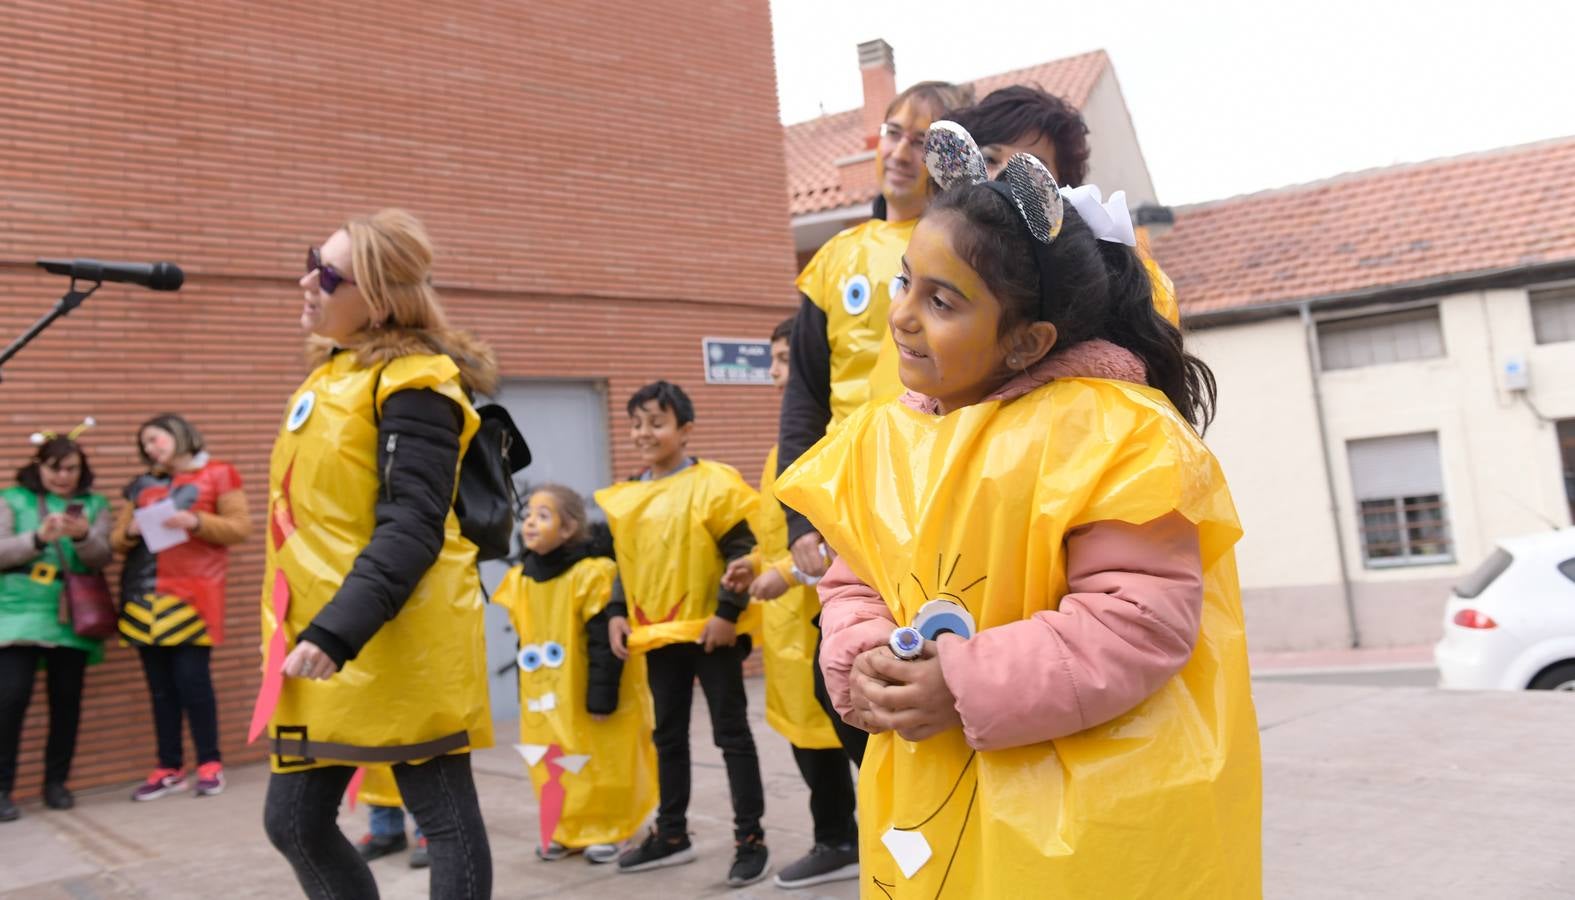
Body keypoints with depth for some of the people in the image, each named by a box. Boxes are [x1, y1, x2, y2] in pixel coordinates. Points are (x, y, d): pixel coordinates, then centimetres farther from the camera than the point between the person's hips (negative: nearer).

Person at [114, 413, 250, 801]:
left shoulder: (219, 474, 3)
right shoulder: (142, 485, 17)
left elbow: (240, 528, -3)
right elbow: (117, 540, 18)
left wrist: (196, 522, -16)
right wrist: (130, 532, -3)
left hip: (191, 593, -5)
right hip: (144, 595, 5)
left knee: (192, 678, -7)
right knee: (160, 685, 6)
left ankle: (210, 763, 5)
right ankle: (170, 768, 13)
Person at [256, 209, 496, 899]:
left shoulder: (411, 382, -11)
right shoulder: (331, 374, 17)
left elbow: (411, 529, -21)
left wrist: (336, 632, -28)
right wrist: (313, 633, 22)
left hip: (394, 643, -9)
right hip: (318, 645, 9)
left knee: (447, 823, 2)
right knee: (294, 822, 12)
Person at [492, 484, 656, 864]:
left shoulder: (591, 573, -18)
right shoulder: (520, 580, 4)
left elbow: (604, 643, -18)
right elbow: (526, 641, 13)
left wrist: (602, 696, -19)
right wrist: (526, 692, 16)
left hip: (587, 695, -6)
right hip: (545, 696, 7)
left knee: (601, 764, 5)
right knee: (552, 767, 12)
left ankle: (605, 830, 20)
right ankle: (566, 831, 26)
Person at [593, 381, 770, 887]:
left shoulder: (713, 484, -11)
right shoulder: (626, 498, 8)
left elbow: (742, 550, -12)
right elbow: (626, 563, 16)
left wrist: (729, 611, -18)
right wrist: (618, 613, 5)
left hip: (710, 629, -6)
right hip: (657, 634, 6)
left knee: (731, 732, 3)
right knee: (668, 735, 16)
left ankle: (750, 839, 12)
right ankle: (671, 834, 30)